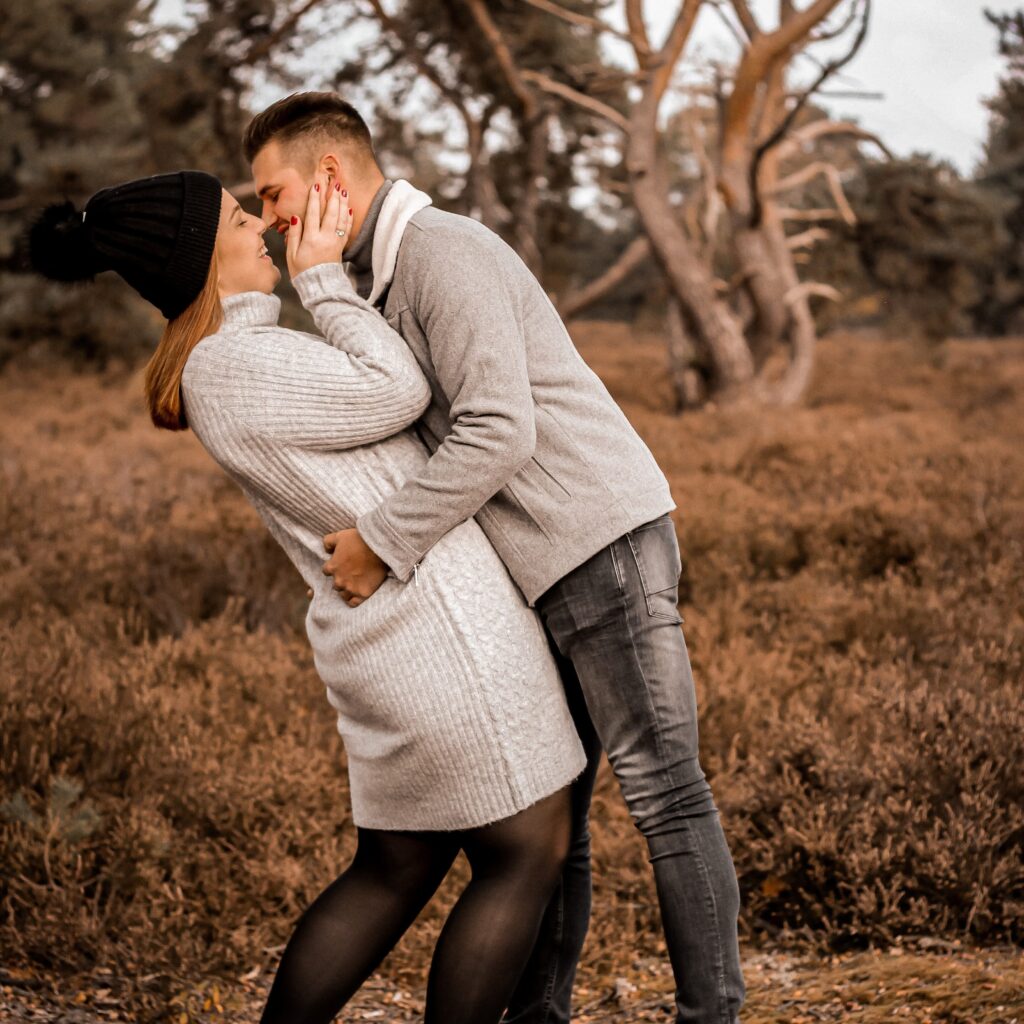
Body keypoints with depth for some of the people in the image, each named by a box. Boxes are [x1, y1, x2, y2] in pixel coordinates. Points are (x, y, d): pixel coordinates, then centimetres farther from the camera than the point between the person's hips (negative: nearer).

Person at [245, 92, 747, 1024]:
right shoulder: (388, 281, 19)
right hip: (554, 565, 10)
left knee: (664, 794, -5)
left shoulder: (445, 252, -13)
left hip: (602, 539, -10)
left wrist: (384, 542, -20)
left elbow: (498, 431, -24)